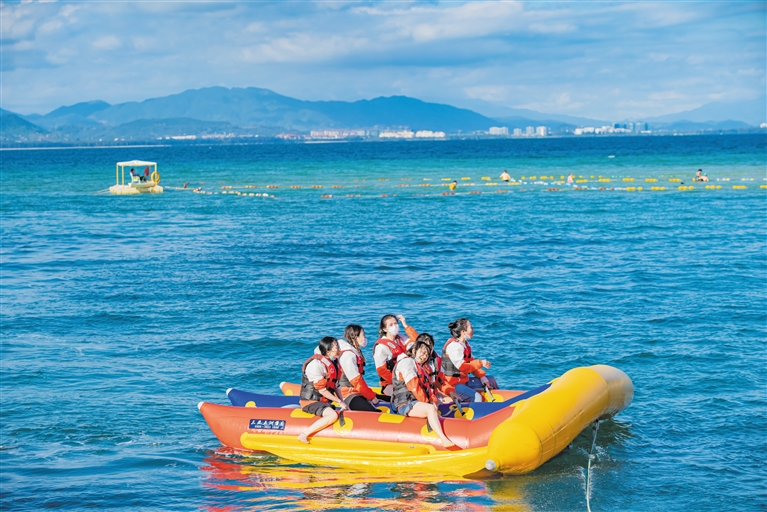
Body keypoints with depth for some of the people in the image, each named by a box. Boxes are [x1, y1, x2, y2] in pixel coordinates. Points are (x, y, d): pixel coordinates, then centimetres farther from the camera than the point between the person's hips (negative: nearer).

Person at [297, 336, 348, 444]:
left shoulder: (331, 363, 10)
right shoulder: (316, 364, -19)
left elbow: (335, 386, 14)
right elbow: (322, 390, -18)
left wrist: (343, 403, 3)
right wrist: (339, 401, -12)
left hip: (324, 402, 9)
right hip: (311, 402, -9)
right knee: (333, 415, -32)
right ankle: (304, 435, -27)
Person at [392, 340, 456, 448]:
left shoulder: (419, 367, 28)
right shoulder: (406, 362, -5)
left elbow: (427, 388, 21)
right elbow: (413, 386, -14)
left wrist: (433, 401, 2)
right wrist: (426, 402, -10)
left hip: (418, 402, 12)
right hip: (406, 403, -12)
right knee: (430, 409, -33)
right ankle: (444, 440, -47)